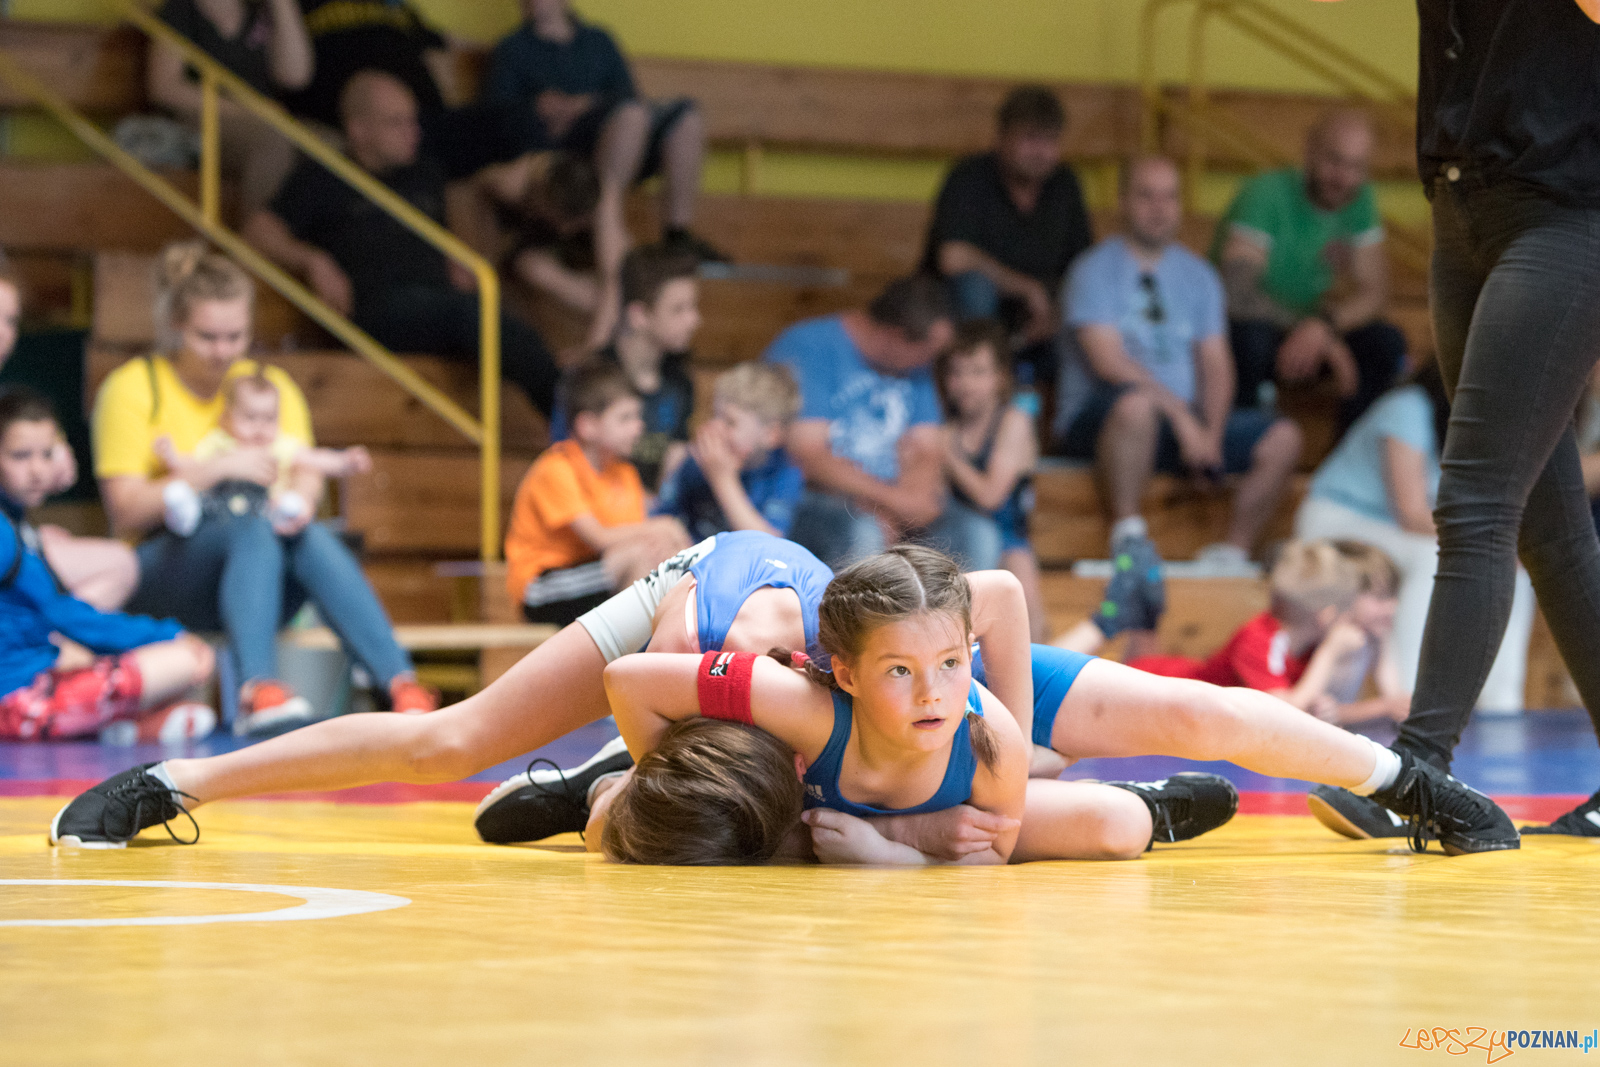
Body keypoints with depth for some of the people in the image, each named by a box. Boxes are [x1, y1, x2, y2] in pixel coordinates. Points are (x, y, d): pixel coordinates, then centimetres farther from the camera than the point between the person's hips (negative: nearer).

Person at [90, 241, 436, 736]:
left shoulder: (273, 385, 15)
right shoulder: (133, 388, 0)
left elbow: (307, 476, 5)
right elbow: (126, 512, -8)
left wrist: (301, 501, -19)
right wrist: (218, 469, -18)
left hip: (259, 571, 4)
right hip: (160, 574, -3)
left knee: (316, 539, -32)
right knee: (251, 529, -37)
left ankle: (402, 686, -47)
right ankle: (257, 690, -57)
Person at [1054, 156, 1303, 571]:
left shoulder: (1197, 275, 16)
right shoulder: (1095, 270, -3)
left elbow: (1216, 365, 9)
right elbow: (1109, 362, -15)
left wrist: (1210, 432, -10)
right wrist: (1180, 414, -21)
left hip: (1187, 422, 6)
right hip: (1096, 419, -6)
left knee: (1282, 439, -13)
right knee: (1136, 404, -41)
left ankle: (1232, 554, -9)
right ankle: (1127, 536, -27)